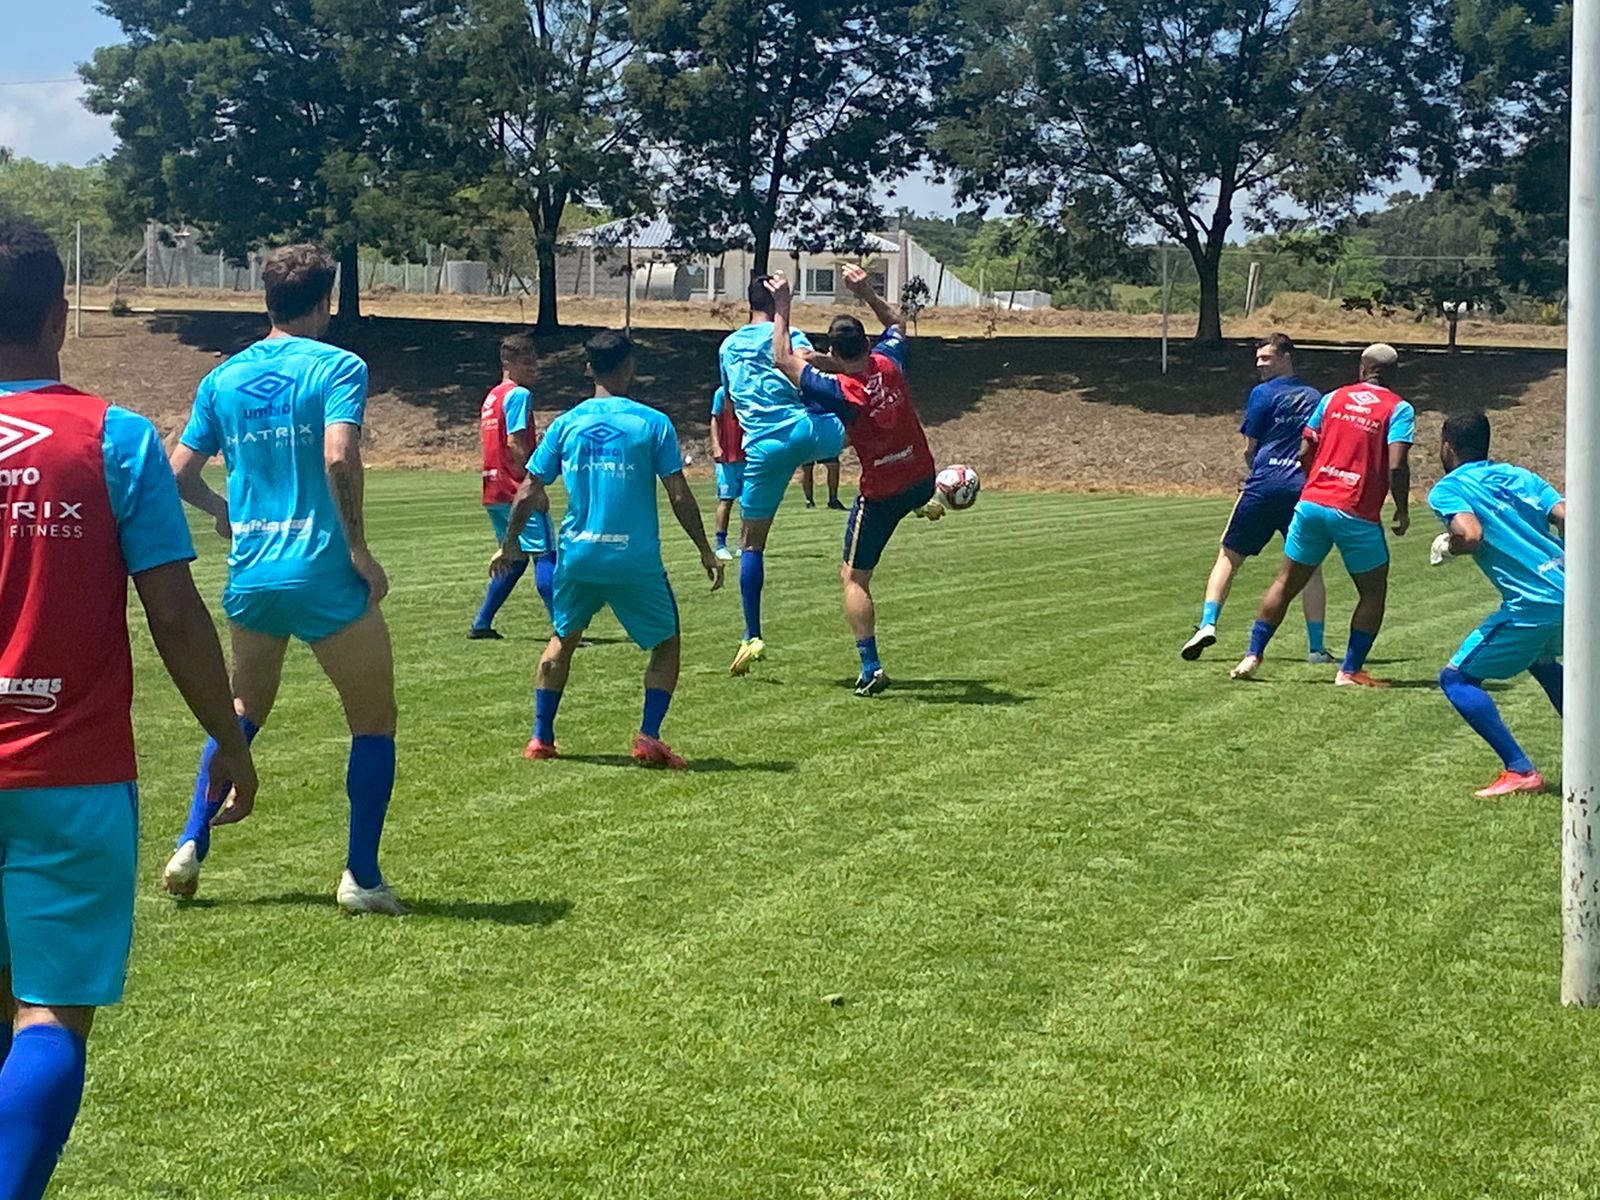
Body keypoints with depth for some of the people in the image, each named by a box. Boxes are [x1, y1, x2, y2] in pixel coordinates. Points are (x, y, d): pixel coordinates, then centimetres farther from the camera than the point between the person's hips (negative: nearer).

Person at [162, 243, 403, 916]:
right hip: (323, 576, -5)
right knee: (374, 722, 9)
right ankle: (361, 877, 7)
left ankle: (191, 847, 15)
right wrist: (359, 550, -13)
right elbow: (339, 457, -22)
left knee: (241, 714, 24)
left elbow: (178, 473, 10)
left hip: (249, 577, 5)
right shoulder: (337, 368, -7)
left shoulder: (223, 378, 9)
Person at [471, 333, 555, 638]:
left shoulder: (492, 396, 19)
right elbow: (515, 443, -18)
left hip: (493, 493, 9)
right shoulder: (519, 395, -9)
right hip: (517, 490, -9)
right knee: (545, 556, -10)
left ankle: (482, 625, 18)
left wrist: (536, 439, 18)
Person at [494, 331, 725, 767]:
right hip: (637, 562, -3)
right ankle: (648, 737, -1)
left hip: (578, 556, 3)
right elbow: (680, 496, -6)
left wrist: (509, 545, 19)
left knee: (563, 640, 23)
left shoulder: (566, 424, 4)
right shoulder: (652, 423, -5)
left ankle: (541, 738, 21)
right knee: (666, 645, 14)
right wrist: (706, 551, 5)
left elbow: (528, 494, 5)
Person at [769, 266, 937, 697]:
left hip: (882, 495, -5)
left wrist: (782, 308, -4)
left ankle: (871, 669, -3)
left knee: (854, 577, 4)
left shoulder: (839, 391, -21)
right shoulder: (889, 364, -9)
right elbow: (896, 323, 16)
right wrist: (866, 293, 12)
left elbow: (783, 359, -9)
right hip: (922, 480, 5)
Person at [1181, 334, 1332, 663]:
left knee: (1229, 556, 6)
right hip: (1304, 488, 3)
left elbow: (1250, 449, 3)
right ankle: (1316, 647, 4)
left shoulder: (1264, 393, 2)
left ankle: (1208, 623, -9)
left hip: (1265, 485, -3)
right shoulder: (1316, 397, 15)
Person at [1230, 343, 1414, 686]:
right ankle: (1350, 671, 8)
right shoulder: (1398, 410, -1)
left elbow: (1304, 452, 10)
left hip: (1312, 503, 4)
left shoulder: (1333, 398, 11)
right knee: (1373, 593, 13)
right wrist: (1402, 511, 1)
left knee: (1286, 583, 14)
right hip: (1357, 515, -3)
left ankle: (1252, 656, 11)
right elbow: (1396, 466, -13)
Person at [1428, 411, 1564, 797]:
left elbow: (1470, 535, -20)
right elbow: (1567, 518, 6)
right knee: (1541, 661, 37)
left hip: (1533, 605, -8)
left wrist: (1446, 548, 1)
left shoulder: (1447, 490, -1)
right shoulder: (1518, 475, 17)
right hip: (1572, 589, 8)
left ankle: (1521, 772, -6)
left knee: (1456, 679, 4)